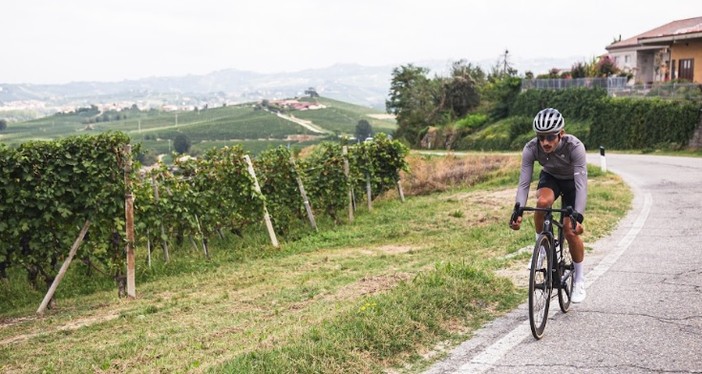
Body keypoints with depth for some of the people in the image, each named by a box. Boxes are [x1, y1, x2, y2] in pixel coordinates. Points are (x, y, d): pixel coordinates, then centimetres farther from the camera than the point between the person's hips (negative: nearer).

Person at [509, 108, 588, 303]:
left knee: (570, 230, -12)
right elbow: (524, 183, -29)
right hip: (550, 178, 2)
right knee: (543, 202, -33)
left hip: (572, 182, -2)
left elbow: (581, 184, -39)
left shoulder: (575, 147, -37)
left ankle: (579, 279, 10)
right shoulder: (531, 148, -30)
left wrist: (578, 217, -49)